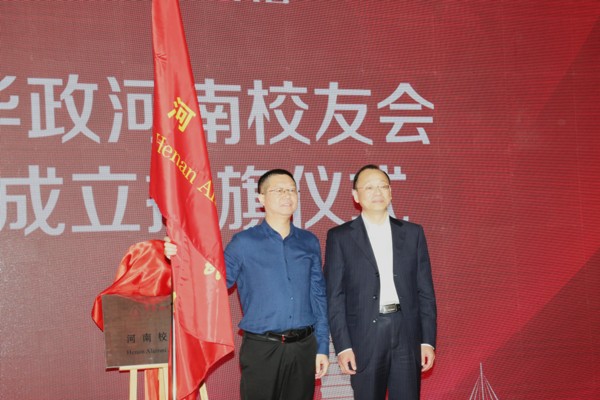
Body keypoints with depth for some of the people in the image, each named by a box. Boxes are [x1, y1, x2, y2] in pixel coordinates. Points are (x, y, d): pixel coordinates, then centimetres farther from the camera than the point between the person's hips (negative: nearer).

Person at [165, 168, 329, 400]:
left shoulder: (309, 243, 9)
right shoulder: (244, 243, 0)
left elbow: (318, 297, 10)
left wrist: (322, 347, 6)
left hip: (304, 347, 3)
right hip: (261, 348, -3)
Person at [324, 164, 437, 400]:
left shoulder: (412, 233, 9)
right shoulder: (340, 237, 2)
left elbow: (425, 291, 8)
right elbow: (334, 297, -1)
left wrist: (428, 340, 2)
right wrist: (342, 346, -8)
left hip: (407, 335, 2)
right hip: (365, 337, -2)